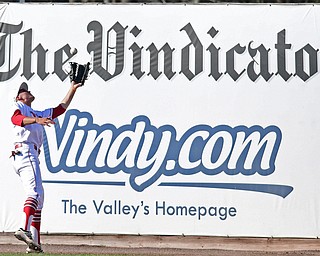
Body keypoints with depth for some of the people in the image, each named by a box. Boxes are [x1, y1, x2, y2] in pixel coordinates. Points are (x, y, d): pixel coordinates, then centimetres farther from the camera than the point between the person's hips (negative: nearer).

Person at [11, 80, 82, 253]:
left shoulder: (38, 114, 35)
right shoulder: (18, 106, 11)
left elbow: (61, 108, 36)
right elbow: (16, 118, -13)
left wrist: (73, 88, 33)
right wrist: (36, 120, -30)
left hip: (30, 157, 9)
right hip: (25, 152, -9)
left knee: (38, 199, 6)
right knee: (35, 192, -24)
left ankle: (34, 243, 4)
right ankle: (24, 230, -41)